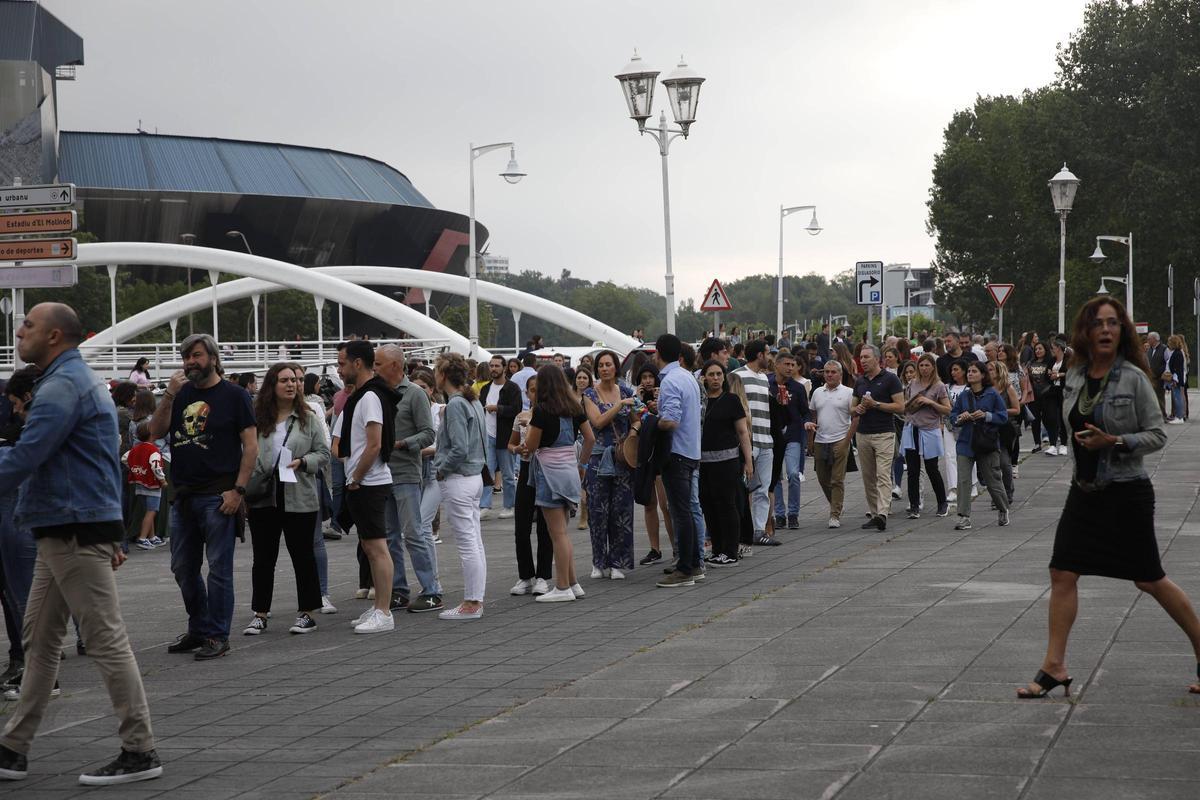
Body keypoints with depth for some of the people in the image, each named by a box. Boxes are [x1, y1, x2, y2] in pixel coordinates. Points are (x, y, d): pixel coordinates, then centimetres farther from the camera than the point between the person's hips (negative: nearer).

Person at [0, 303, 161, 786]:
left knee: (107, 641, -7)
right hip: (62, 534, 11)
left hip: (75, 534, -11)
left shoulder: (62, 387, -14)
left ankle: (140, 753, -4)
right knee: (39, 640, 12)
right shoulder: (80, 381, 19)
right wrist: (110, 536, 23)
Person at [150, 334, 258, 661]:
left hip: (218, 497, -6)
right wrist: (169, 395, -8)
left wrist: (238, 490, -13)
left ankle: (217, 636, 3)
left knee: (219, 569, -3)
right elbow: (156, 431, 4)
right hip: (183, 496, 6)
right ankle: (198, 629, 24)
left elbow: (251, 446, -5)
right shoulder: (181, 394, 13)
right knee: (183, 569, 11)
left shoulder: (233, 395, -2)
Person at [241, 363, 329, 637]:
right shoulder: (256, 419, 2)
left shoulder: (308, 419, 3)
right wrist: (243, 490, -2)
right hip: (262, 498, 1)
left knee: (302, 555, 5)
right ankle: (260, 614, 15)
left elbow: (323, 453, 3)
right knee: (263, 558, 7)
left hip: (299, 498, -1)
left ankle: (307, 613, 13)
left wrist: (302, 463, -15)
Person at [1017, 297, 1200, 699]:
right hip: (1085, 490, 6)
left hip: (1126, 491, -6)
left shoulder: (1134, 378, -13)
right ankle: (1054, 668, 3)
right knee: (1062, 574, -1)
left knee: (1149, 579, 2)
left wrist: (1114, 441, -24)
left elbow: (1157, 435, -12)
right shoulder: (1075, 376, 4)